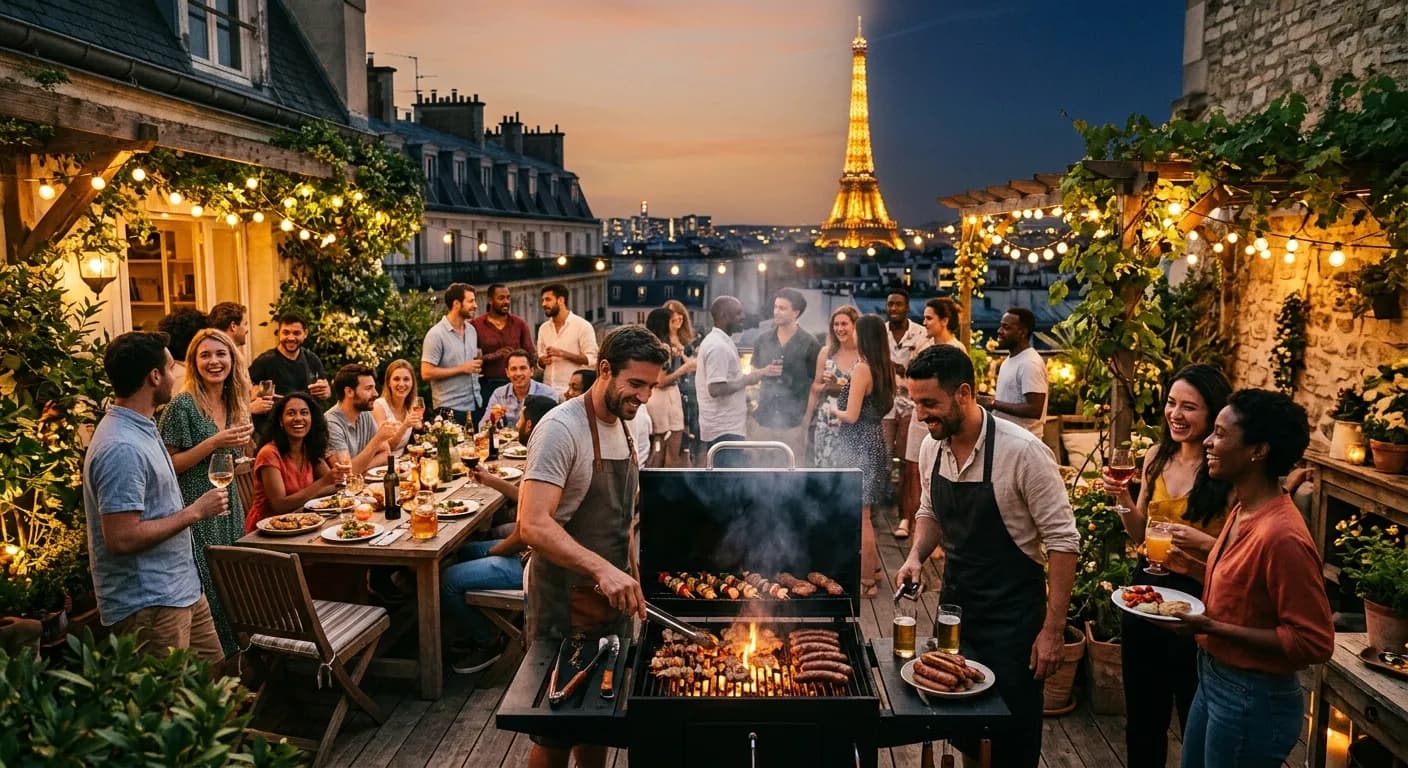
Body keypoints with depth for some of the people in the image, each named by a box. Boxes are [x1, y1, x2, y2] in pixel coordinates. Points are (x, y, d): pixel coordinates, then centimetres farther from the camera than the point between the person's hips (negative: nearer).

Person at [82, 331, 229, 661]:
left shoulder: (141, 428, 10)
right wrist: (195, 511, -19)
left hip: (181, 591, 10)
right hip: (148, 606, -10)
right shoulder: (122, 448, -23)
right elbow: (122, 538, -27)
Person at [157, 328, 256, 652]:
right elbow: (168, 465, -13)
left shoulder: (235, 406, 10)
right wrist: (214, 443, -20)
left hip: (230, 513, 7)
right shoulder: (182, 405, -11)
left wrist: (240, 457, 1)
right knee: (209, 595, -3)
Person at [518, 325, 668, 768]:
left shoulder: (624, 425, 7)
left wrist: (626, 579, 12)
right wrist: (601, 568, -38)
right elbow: (533, 524, -29)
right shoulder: (561, 429, -20)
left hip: (612, 598, 8)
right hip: (565, 605, -7)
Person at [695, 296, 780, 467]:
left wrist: (744, 396, 13)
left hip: (722, 426, 10)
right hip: (725, 429, -10)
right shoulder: (718, 346, -19)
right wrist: (751, 378, -18)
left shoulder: (717, 341, 14)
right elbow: (716, 389, -25)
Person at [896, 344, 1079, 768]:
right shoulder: (931, 448, -3)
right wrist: (916, 555, -5)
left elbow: (1062, 541, -17)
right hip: (955, 602, 6)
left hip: (1011, 614, -5)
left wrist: (1052, 630, -16)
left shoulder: (1023, 452, -22)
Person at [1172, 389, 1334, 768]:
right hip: (1213, 679, 8)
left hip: (1252, 699, -8)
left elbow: (1313, 642, -24)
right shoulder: (1242, 511, 2)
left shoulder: (1282, 535, -26)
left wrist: (1213, 627, -24)